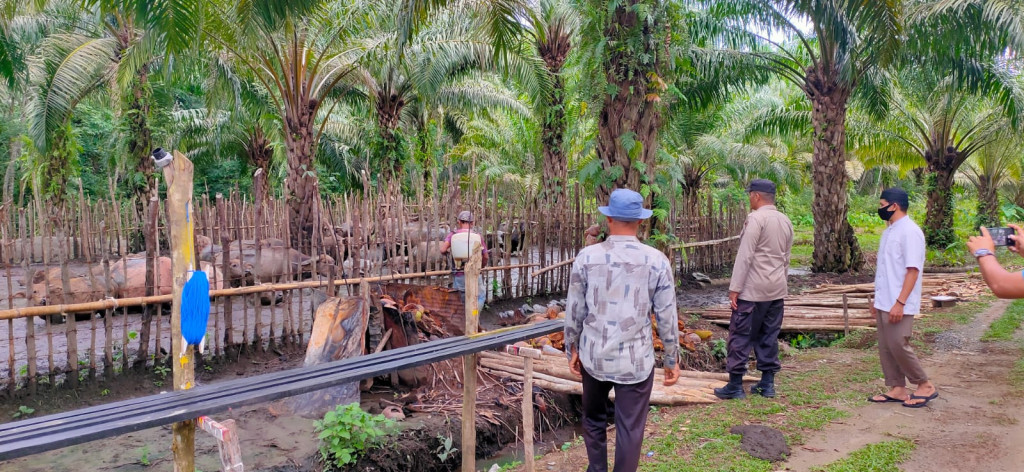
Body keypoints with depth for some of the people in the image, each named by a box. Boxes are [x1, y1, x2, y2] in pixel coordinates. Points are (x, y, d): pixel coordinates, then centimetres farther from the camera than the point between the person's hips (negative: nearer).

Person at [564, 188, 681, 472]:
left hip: (594, 356, 2)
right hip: (636, 360, -1)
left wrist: (572, 348, 13)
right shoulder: (656, 261, -8)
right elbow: (666, 317, -4)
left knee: (594, 420, 22)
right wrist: (672, 359, 7)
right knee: (630, 429, 8)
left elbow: (574, 310, -1)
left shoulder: (587, 257, -6)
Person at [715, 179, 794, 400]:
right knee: (769, 336, 12)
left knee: (741, 336, -2)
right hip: (777, 290, 8)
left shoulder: (756, 219, -13)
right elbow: (786, 258, 16)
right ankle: (767, 384, 16)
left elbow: (745, 256, -17)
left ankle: (735, 385, 1)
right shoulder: (785, 221, 11)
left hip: (753, 290, -8)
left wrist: (735, 288, -15)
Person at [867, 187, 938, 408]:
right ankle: (897, 389, 18)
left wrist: (900, 302, -23)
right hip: (883, 304, 9)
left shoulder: (910, 232, -14)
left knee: (898, 346, -7)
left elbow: (913, 270, -19)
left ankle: (925, 386, 8)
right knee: (886, 348, 10)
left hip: (899, 305, -9)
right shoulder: (889, 231, 14)